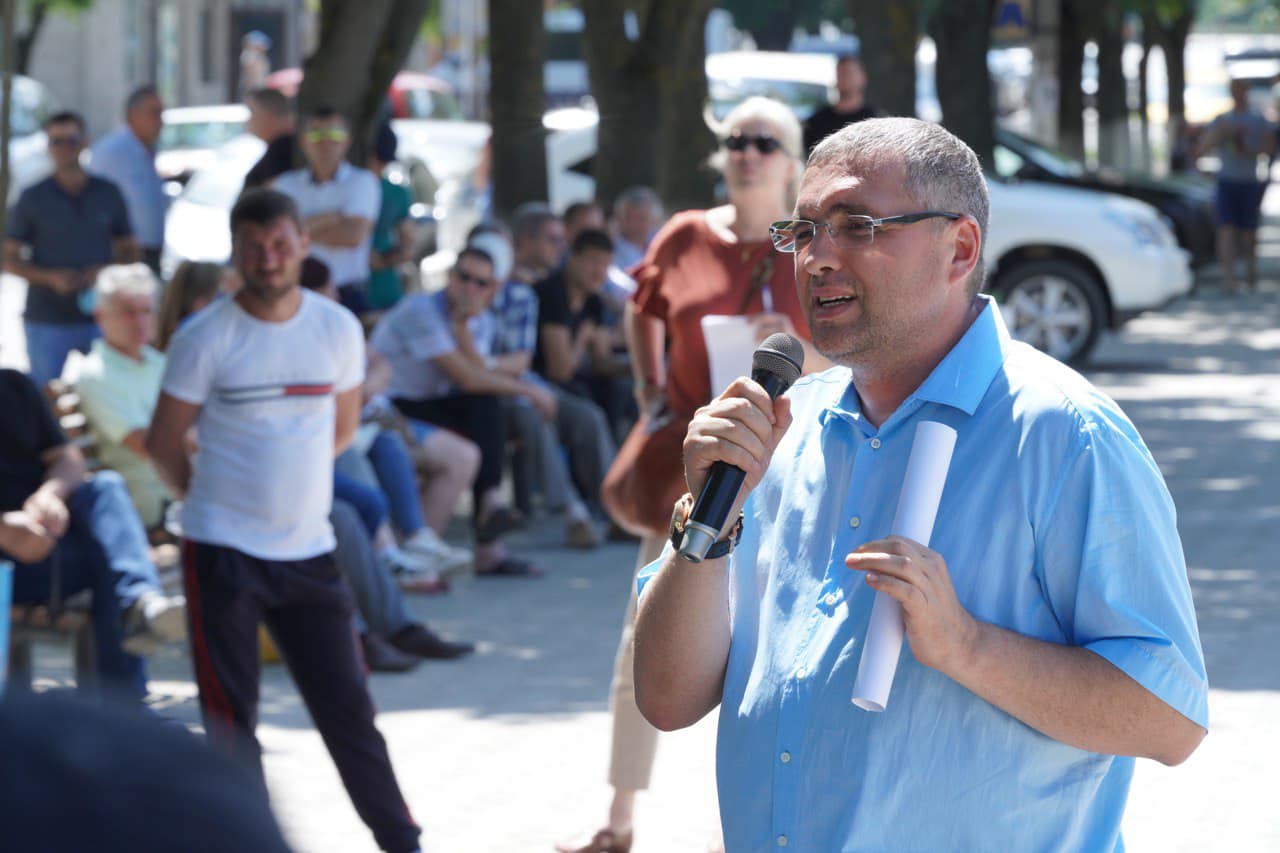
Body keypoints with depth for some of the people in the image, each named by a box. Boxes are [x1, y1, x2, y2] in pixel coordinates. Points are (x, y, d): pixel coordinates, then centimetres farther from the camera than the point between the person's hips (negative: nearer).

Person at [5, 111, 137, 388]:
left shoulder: (108, 194, 6)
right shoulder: (33, 199, 1)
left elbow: (129, 249, 13)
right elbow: (10, 259, 3)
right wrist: (50, 277, -15)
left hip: (99, 317, 1)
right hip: (46, 321, -1)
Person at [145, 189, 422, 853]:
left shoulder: (337, 327, 2)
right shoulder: (206, 337, -8)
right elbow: (163, 441, 0)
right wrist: (214, 498, 10)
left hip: (308, 549, 3)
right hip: (222, 549, -3)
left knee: (347, 705, 4)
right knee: (230, 715, 1)